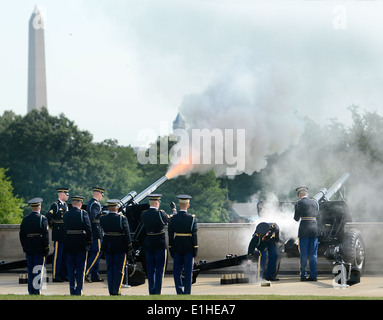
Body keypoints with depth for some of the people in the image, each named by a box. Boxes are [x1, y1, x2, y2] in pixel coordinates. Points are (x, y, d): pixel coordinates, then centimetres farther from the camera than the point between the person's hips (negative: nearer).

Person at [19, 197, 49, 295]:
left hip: (28, 249, 5)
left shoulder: (25, 219, 5)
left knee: (30, 270, 10)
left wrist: (24, 247, 17)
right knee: (39, 270, -1)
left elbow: (21, 234, 9)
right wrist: (46, 248, -7)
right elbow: (45, 235, -13)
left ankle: (31, 291, 13)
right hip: (39, 249, -5)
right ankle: (37, 291, -4)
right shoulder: (42, 219, -10)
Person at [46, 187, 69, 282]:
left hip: (66, 235, 8)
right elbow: (48, 217, -15)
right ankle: (55, 276, -2)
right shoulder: (55, 205, -10)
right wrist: (53, 227, -8)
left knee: (65, 255, 12)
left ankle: (64, 275, 19)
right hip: (59, 235, -8)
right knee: (57, 255, -5)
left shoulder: (65, 205, 15)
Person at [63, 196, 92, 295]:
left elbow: (65, 228, 7)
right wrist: (89, 241, 1)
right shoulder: (83, 213, -9)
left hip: (69, 245, 3)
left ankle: (72, 290, 10)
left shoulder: (66, 214, 2)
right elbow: (88, 228, -10)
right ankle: (79, 290, 1)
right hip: (81, 244, -3)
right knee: (80, 268, 3)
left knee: (71, 268, 9)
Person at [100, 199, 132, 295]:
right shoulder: (122, 219, -14)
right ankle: (116, 291, 4)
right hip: (120, 247, -4)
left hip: (107, 246, 4)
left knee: (109, 269, 12)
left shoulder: (102, 219, -3)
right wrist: (128, 248, -2)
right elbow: (127, 234, -12)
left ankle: (111, 291, 15)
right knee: (119, 269, 5)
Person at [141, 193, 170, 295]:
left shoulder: (143, 214, -2)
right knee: (159, 269, 2)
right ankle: (157, 291, 0)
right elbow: (170, 220, 0)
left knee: (150, 269, 11)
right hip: (160, 244, -5)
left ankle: (151, 291, 14)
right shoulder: (160, 214, -16)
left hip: (148, 243, 5)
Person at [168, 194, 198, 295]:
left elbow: (170, 235, -1)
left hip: (177, 248, 1)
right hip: (189, 248, -1)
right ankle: (187, 293, 4)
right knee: (188, 271, 3)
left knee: (177, 271, 9)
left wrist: (171, 250, 7)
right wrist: (195, 249, 0)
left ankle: (179, 292, 5)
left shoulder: (172, 218, -3)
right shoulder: (192, 218, -8)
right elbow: (194, 235, -8)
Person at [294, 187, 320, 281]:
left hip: (304, 230, -3)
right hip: (314, 229, 4)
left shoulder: (298, 203, -2)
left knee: (303, 254, 2)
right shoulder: (315, 202, 10)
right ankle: (313, 275, 6)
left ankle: (303, 276, 2)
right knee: (313, 254, 7)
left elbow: (296, 218, 3)